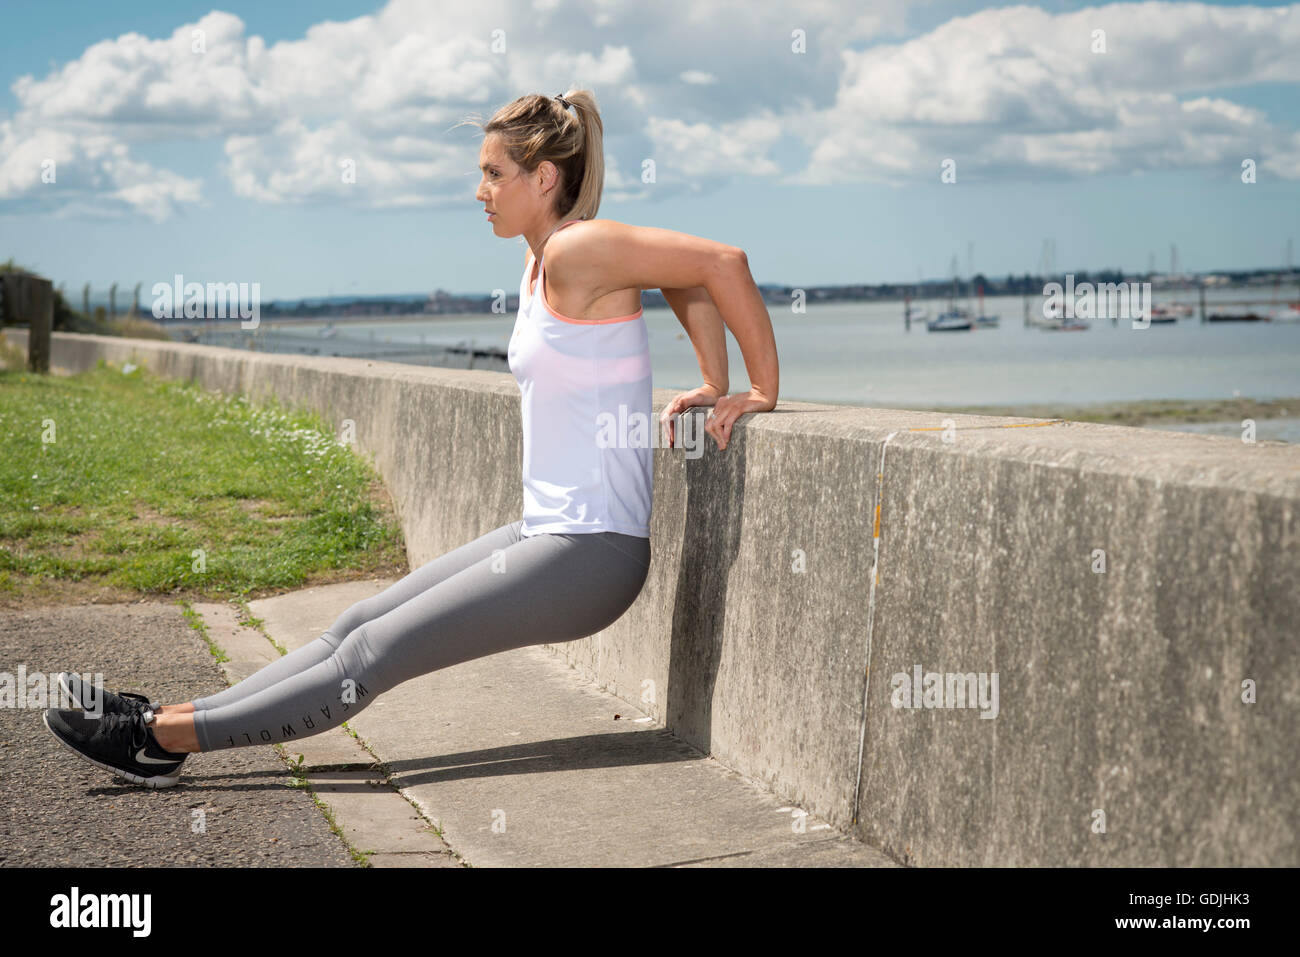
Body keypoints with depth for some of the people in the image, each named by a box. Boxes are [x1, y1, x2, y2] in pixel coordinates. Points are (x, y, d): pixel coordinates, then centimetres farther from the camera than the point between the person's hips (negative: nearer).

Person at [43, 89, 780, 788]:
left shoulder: (579, 252, -16)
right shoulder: (541, 263, 12)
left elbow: (724, 262, -19)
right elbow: (691, 277, 20)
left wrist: (764, 394, -13)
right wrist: (717, 386, 15)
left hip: (589, 553, -9)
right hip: (548, 533, 9)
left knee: (375, 655, -6)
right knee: (361, 625, 8)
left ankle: (165, 740, -1)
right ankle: (168, 718, 12)